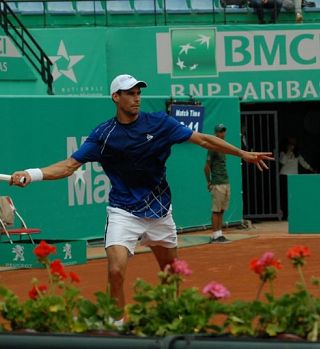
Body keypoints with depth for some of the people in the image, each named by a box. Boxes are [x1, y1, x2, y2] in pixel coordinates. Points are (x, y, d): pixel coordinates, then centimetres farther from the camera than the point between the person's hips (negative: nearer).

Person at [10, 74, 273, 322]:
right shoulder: (104, 135, -9)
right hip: (124, 213, -3)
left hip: (159, 211, 3)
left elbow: (202, 140, 1)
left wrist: (243, 153, 1)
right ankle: (118, 324, -6)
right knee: (116, 271, -21)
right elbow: (69, 165, -11)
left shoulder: (159, 123, -4)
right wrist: (32, 174, -26)